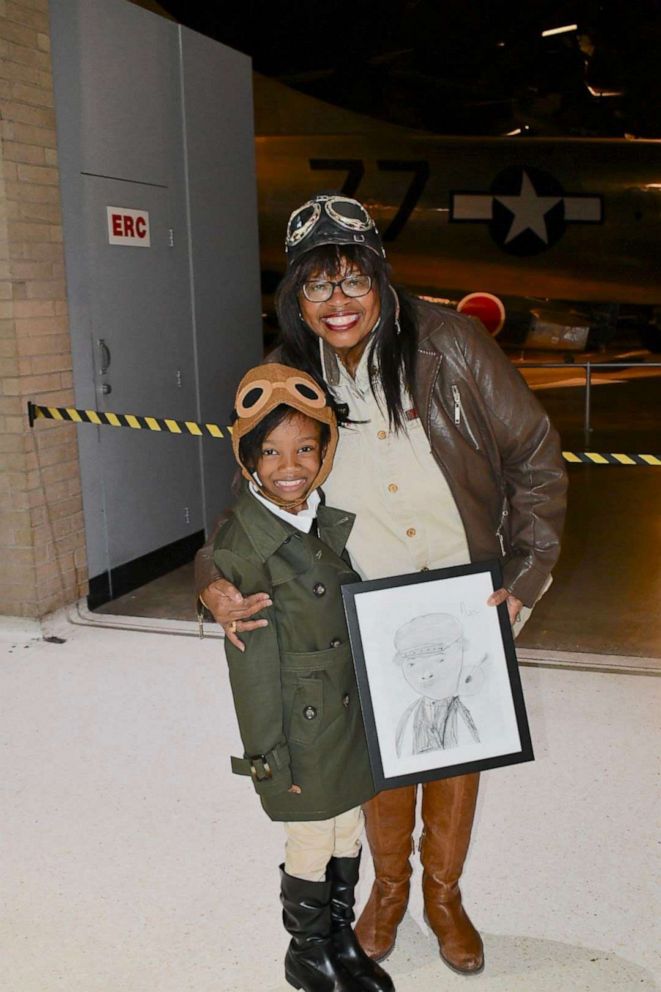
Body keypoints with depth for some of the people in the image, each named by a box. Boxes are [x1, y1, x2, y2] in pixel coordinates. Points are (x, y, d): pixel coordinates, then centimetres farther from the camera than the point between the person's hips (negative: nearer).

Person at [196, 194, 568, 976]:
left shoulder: (447, 344, -19)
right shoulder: (290, 379, -11)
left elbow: (534, 456, -11)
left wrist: (526, 574, -13)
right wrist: (214, 576, -18)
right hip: (368, 610, 1)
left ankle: (443, 894, 44)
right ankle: (388, 885, 46)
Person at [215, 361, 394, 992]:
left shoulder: (337, 520, 0)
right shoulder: (242, 545, -19)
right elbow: (252, 661, -16)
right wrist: (271, 755, -12)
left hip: (354, 714, 6)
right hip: (299, 725, -6)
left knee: (348, 838, 20)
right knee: (311, 847, 12)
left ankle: (342, 941, 42)